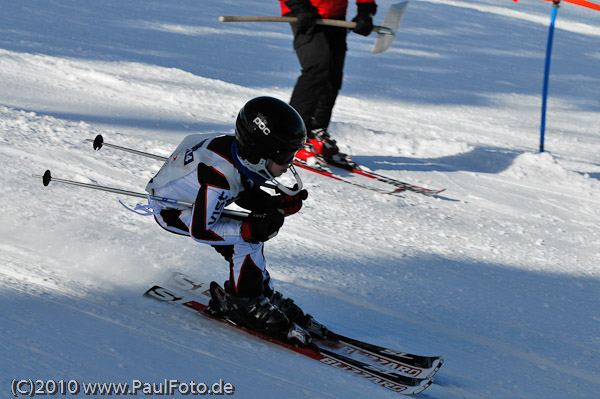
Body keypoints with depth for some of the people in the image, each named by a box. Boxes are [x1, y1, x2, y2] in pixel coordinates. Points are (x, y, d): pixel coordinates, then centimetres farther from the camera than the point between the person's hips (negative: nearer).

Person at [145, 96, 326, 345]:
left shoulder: (246, 156, -16)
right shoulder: (219, 177, -39)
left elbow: (248, 196, 0)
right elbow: (200, 231, -30)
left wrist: (283, 203, -17)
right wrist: (249, 230, -36)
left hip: (192, 197, 9)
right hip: (169, 210, -9)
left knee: (252, 233, 2)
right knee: (244, 241, -20)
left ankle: (265, 295, 14)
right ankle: (246, 306, -5)